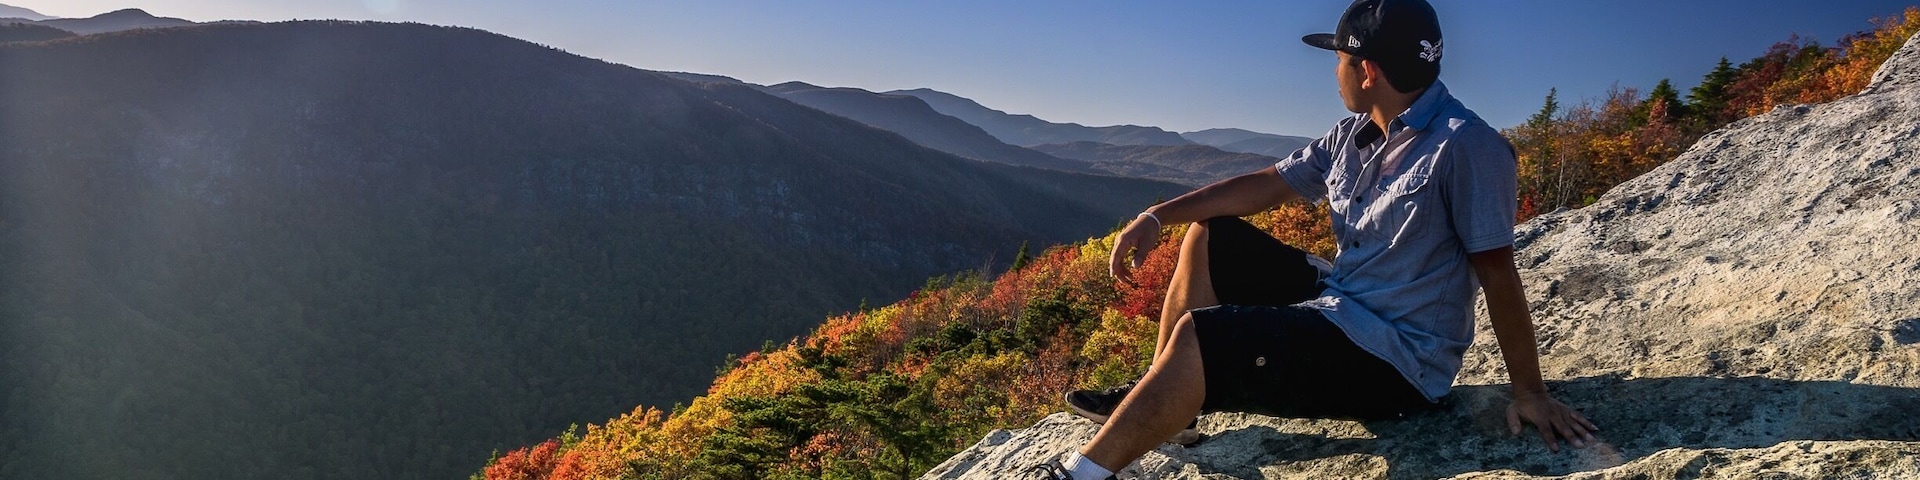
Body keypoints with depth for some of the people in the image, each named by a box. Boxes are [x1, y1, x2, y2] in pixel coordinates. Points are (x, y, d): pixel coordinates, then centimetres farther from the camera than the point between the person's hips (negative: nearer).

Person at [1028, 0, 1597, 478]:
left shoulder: (1465, 147, -20)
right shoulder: (1352, 137, 6)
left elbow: (1498, 273, -19)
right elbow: (1266, 184, 10)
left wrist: (1529, 392, -15)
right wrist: (1157, 216, 4)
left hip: (1398, 362, -9)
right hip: (1338, 301, 9)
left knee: (1198, 335, -25)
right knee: (1209, 235, 11)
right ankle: (1157, 398, 9)